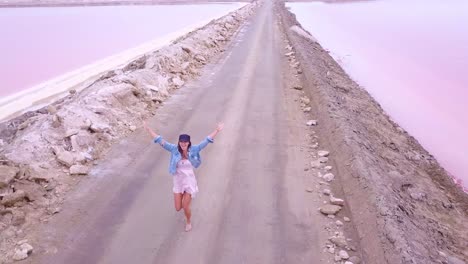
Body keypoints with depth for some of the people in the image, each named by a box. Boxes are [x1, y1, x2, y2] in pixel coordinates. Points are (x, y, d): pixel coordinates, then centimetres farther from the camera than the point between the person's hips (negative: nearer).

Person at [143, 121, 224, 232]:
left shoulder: (193, 150, -14)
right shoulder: (174, 149, -13)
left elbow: (206, 140, -14)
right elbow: (160, 141, -13)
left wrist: (217, 130, -20)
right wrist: (148, 129, -17)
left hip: (189, 181, -2)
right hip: (178, 181, 2)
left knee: (185, 207, 2)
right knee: (178, 208, 9)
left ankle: (188, 221, 38)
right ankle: (185, 199, 48)